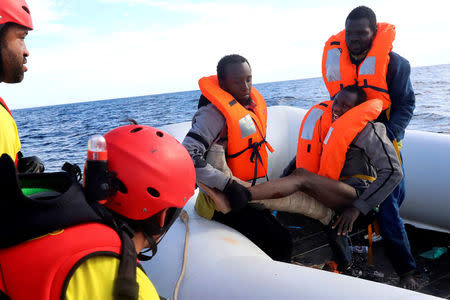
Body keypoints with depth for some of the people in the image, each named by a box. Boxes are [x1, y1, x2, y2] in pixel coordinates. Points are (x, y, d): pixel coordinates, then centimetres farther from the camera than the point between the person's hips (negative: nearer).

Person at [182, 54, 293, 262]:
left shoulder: (256, 104, 8)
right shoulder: (214, 112, -20)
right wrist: (228, 185, -30)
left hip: (250, 196, 8)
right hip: (225, 203, -8)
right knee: (281, 243, -13)